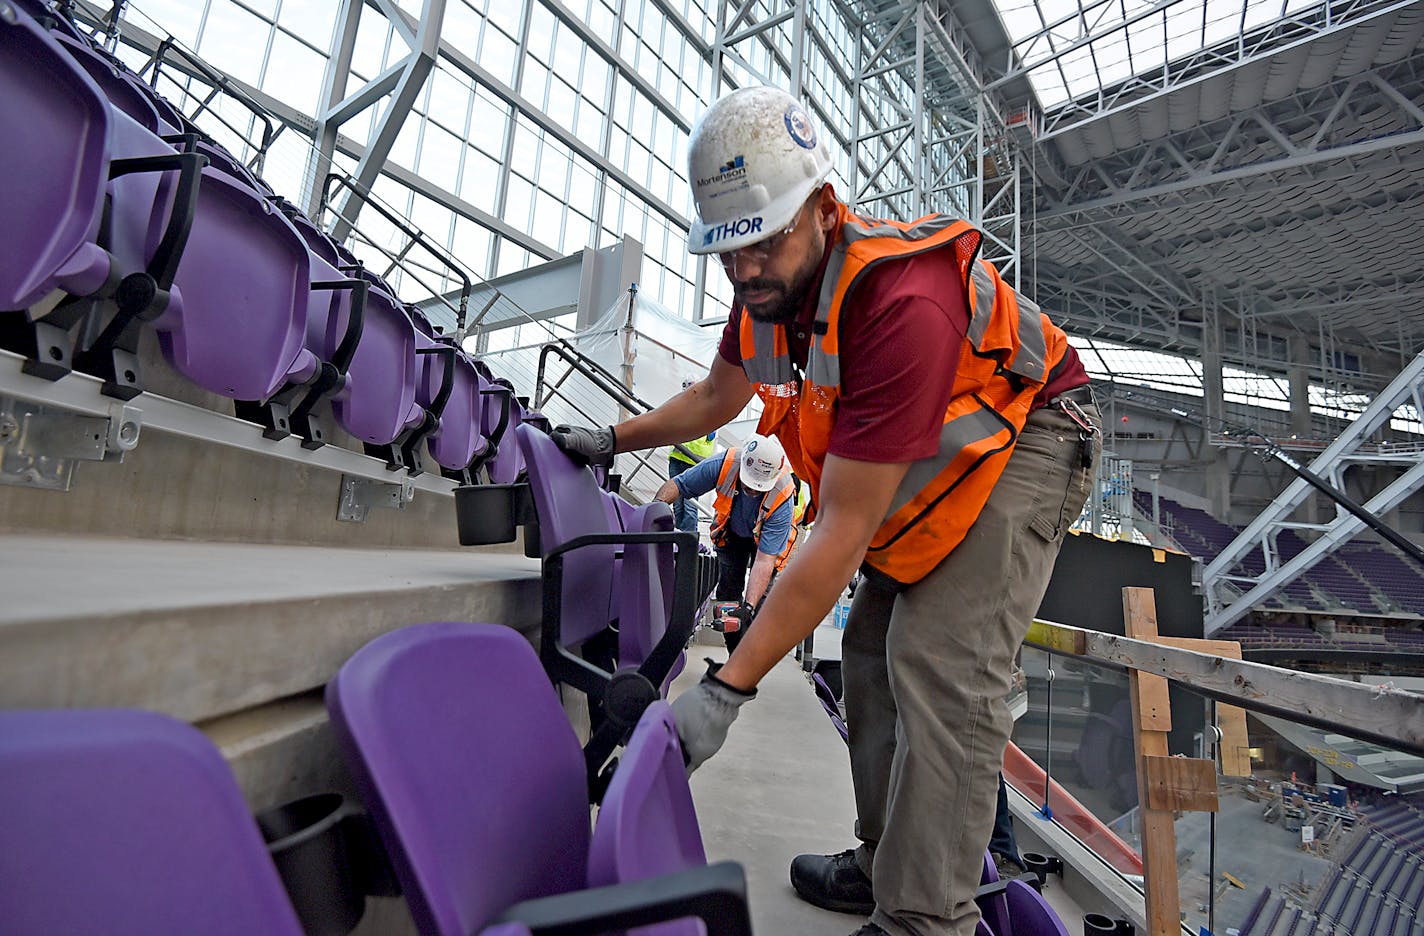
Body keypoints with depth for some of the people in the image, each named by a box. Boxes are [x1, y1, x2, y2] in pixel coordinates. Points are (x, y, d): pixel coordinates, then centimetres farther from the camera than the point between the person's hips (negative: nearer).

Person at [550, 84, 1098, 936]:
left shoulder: (902, 302, -37)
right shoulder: (772, 284, -10)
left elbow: (844, 531, -37)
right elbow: (716, 398, 9)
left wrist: (728, 688, -34)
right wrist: (611, 440, 4)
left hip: (1028, 437, -7)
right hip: (934, 454, 8)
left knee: (942, 669, -18)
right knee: (876, 647, 6)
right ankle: (887, 864, 22)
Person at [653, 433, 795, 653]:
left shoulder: (781, 498, -41)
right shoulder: (724, 464, -37)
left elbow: (764, 560, -42)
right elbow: (676, 484, -25)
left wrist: (748, 606, -51)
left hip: (765, 537, -2)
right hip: (731, 532, 2)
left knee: (762, 596, -13)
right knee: (728, 593, 2)